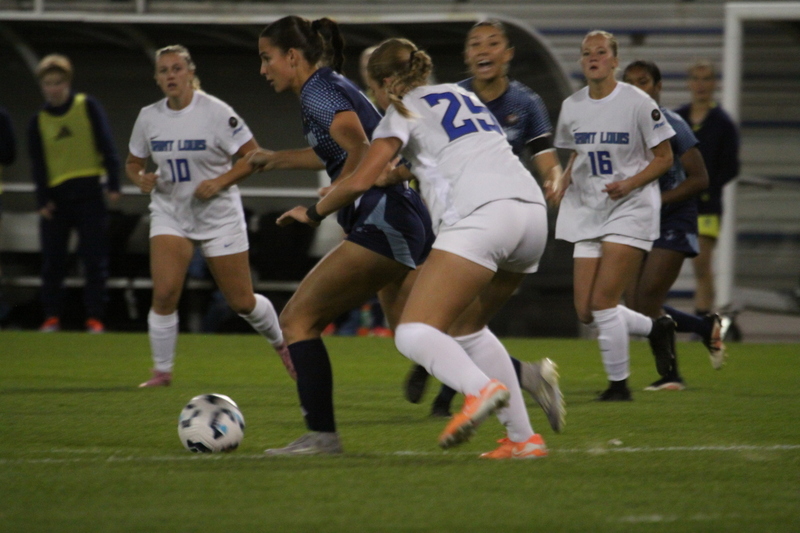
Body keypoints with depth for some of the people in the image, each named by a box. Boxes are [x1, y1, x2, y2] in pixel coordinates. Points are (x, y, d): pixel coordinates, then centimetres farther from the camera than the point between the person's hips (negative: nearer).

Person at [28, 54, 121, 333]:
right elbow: (38, 164, 5)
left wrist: (114, 184, -6)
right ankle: (52, 317, 7)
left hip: (89, 193, -2)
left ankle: (95, 318, -1)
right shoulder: (39, 121, 8)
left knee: (94, 259, -4)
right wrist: (42, 200, -5)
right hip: (56, 196, 2)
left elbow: (106, 145, 0)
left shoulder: (87, 107, 2)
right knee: (52, 261, 1)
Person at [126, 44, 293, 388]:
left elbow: (253, 156, -10)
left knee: (241, 301, 5)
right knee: (164, 293, -17)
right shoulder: (148, 118, -1)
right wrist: (141, 179, -11)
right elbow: (133, 162, 12)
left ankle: (281, 344, 34)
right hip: (170, 213, 3)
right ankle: (162, 370, -3)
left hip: (219, 216, -2)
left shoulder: (215, 112, -13)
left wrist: (219, 182, -22)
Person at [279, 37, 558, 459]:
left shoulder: (404, 111, 9)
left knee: (414, 333, -12)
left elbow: (360, 180, 2)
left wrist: (312, 213, 18)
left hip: (480, 215, -8)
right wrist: (404, 173, 50)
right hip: (532, 209, 8)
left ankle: (481, 388, -42)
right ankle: (523, 439, 15)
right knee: (468, 327, 24)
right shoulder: (460, 95, 30)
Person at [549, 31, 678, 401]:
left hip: (631, 208, -6)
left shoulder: (637, 103, -9)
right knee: (586, 312, 0)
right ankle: (656, 329, 25)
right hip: (588, 212, 6)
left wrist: (630, 183, -19)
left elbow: (664, 158, -4)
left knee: (603, 302, -14)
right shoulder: (572, 107, 7)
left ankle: (619, 384, 3)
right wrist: (562, 184, 2)